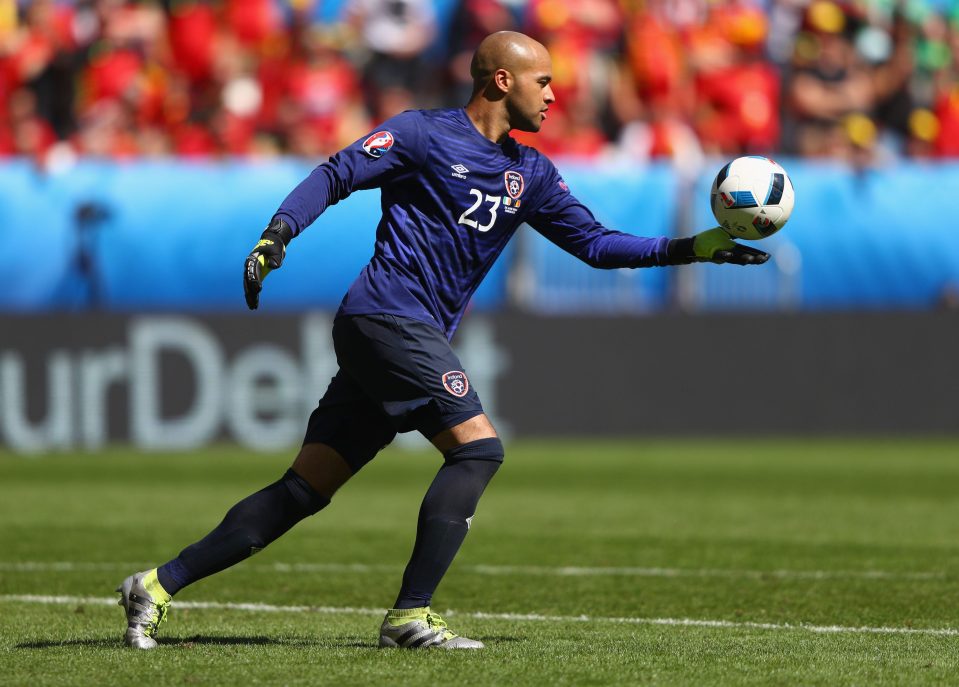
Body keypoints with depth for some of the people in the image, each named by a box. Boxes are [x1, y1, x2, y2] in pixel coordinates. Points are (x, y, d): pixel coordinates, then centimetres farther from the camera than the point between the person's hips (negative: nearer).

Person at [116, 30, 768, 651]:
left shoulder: (531, 174, 18)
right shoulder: (423, 133, -3)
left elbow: (595, 242, 18)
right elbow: (336, 176, -4)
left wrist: (692, 248, 10)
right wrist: (276, 236, -19)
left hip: (417, 338, 8)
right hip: (388, 315, -8)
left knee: (306, 489, 4)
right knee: (479, 446, -16)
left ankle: (160, 584, 5)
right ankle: (410, 616, -15)